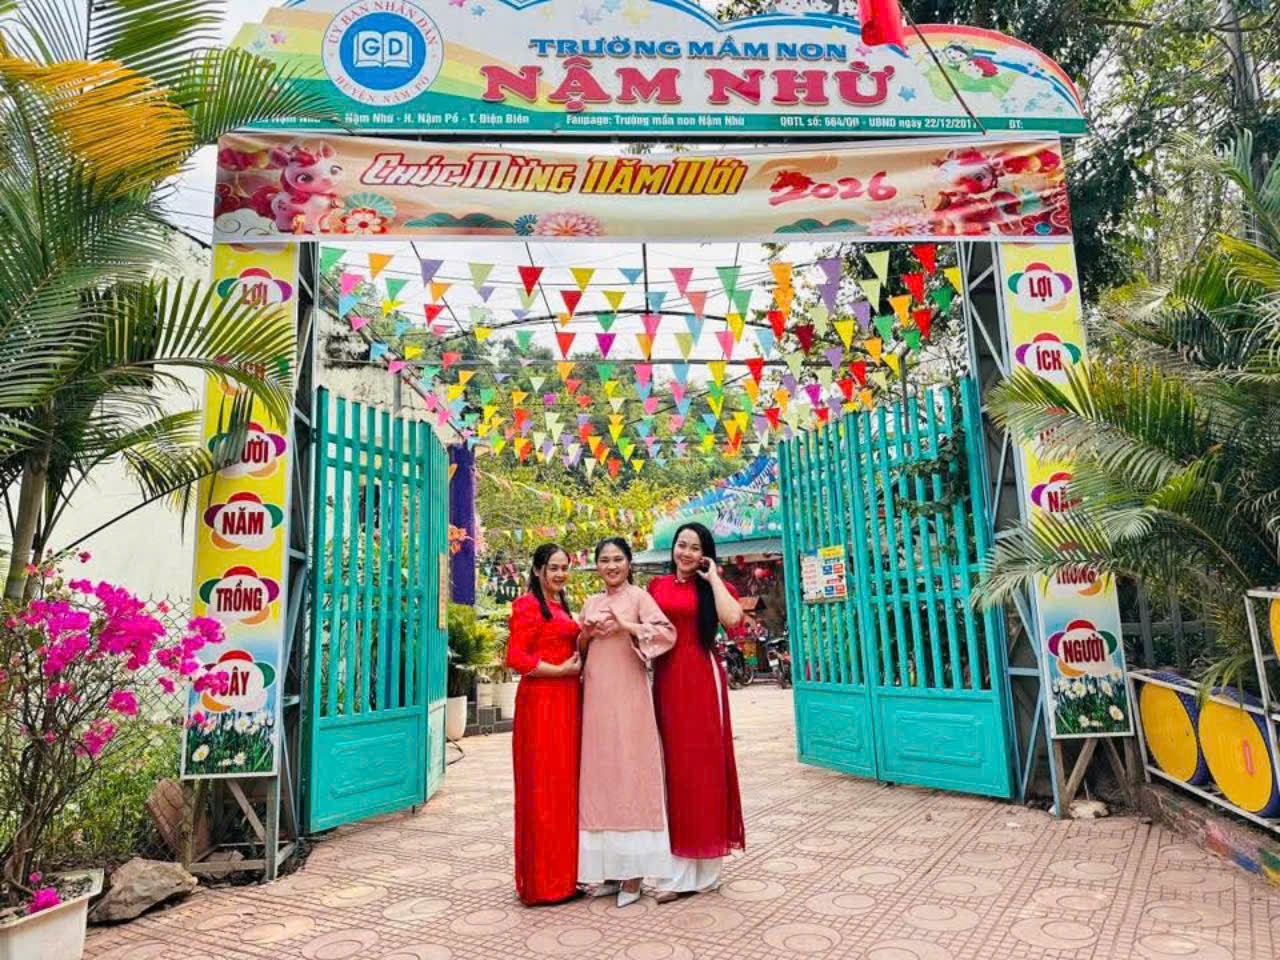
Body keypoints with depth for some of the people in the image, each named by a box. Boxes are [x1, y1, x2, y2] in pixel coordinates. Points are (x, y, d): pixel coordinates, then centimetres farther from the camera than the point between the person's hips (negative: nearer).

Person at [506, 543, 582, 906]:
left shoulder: (562, 606, 17)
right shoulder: (527, 605, -8)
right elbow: (515, 657, -15)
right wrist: (561, 670, -13)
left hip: (567, 699, 9)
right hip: (540, 701, -9)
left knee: (566, 784, 12)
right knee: (542, 786, -2)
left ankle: (563, 873, 23)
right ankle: (542, 881, 8)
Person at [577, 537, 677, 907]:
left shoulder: (638, 596, -1)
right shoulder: (591, 602, 15)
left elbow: (668, 633, -13)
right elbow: (580, 650, 20)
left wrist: (626, 626, -19)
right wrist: (586, 634, 0)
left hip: (628, 696, -6)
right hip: (596, 696, 6)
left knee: (629, 772, -3)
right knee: (599, 775, 6)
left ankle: (633, 872, 5)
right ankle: (609, 869, 16)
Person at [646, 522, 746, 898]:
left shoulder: (713, 586, 3)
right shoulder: (657, 585, 12)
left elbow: (732, 618, -17)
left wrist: (713, 577, -8)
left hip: (702, 680, -3)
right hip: (666, 679, 3)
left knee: (702, 763, 1)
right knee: (671, 766, 5)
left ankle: (702, 867, 11)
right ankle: (677, 871, 13)